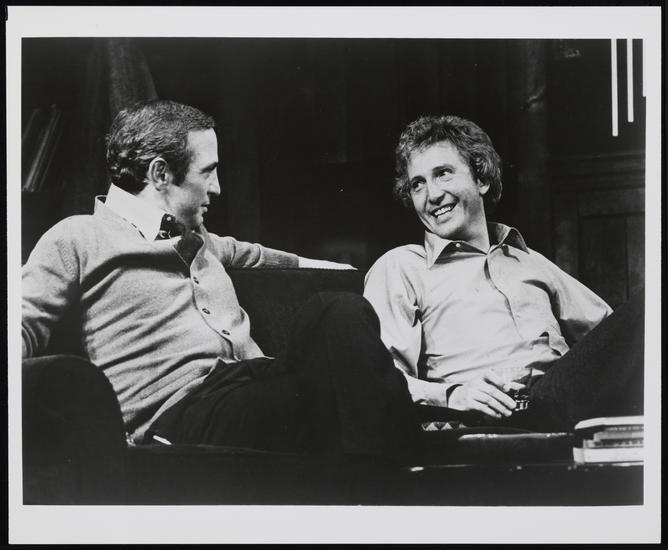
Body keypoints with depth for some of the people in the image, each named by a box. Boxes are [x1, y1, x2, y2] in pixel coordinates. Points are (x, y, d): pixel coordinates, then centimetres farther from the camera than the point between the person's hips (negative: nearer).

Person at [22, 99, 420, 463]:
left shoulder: (193, 237, 29)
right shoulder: (78, 239, 7)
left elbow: (246, 253, 51)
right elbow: (24, 327, -2)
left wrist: (313, 264, 61)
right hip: (184, 412, -8)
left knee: (341, 310, -23)